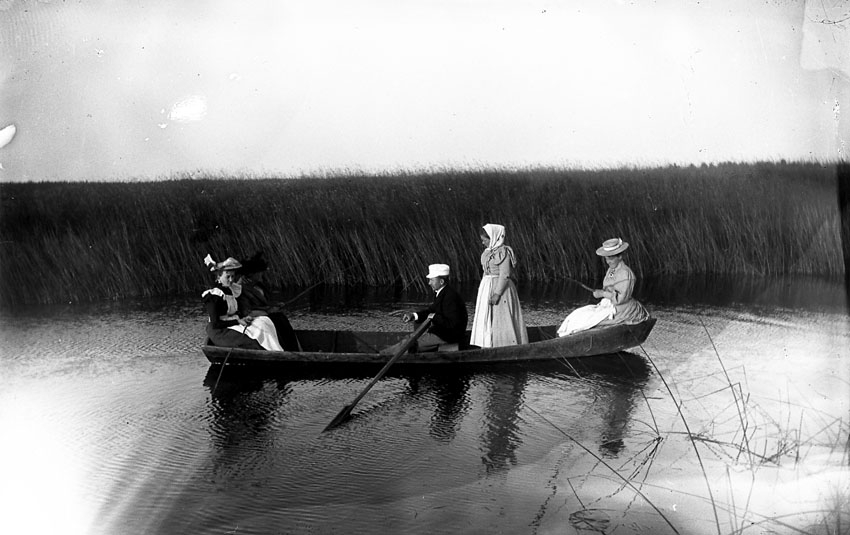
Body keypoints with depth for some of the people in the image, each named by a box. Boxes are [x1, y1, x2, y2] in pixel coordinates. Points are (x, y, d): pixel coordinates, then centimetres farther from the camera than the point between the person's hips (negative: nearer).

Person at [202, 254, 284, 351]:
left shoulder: (232, 290, 12)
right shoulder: (213, 296, -13)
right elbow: (215, 324, -16)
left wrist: (244, 318, -3)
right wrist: (238, 321, -17)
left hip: (234, 326, 8)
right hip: (220, 332, -8)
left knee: (265, 322, -12)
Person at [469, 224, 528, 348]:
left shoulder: (503, 252, -15)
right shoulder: (488, 252, 11)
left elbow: (505, 275, -19)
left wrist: (497, 293, -23)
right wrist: (482, 290, 16)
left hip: (500, 288, -9)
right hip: (487, 288, 9)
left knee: (501, 320, -6)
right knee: (486, 321, 9)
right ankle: (489, 347, 14)